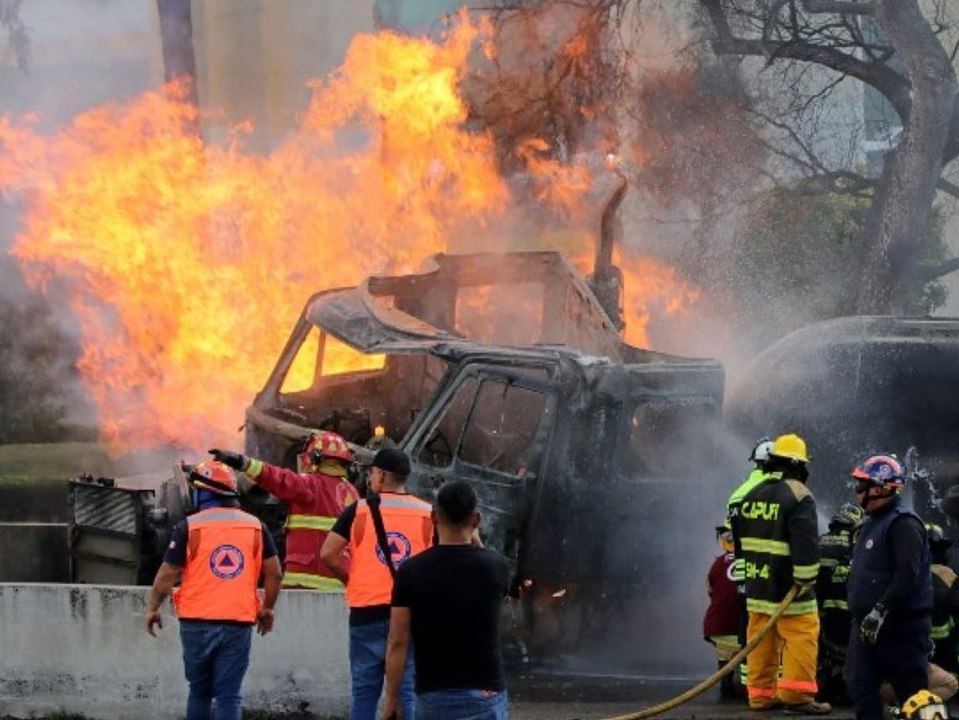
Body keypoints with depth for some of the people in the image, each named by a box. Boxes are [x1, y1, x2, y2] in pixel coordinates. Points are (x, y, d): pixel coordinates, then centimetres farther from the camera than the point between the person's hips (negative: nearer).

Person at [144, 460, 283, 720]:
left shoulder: (190, 527, -5)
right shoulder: (255, 527, 4)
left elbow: (168, 574, -2)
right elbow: (274, 573, 7)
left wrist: (153, 609, 12)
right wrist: (267, 609, 22)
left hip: (198, 622, -1)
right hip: (239, 623, 1)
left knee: (199, 691, 15)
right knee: (229, 695, 3)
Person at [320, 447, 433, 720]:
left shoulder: (359, 511, 0)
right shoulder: (427, 514, 3)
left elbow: (328, 554, -7)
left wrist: (351, 578, 9)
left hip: (366, 611, -1)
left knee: (364, 690, 6)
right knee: (408, 691, 2)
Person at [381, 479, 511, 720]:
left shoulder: (411, 572, -6)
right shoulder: (495, 567, -5)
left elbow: (398, 643, -4)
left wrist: (391, 699, 4)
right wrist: (474, 540, 21)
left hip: (433, 697, 1)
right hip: (485, 695, -1)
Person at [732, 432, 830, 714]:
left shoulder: (752, 495, 13)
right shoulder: (798, 496, -13)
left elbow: (739, 537, 23)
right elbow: (806, 543, -20)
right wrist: (806, 579, -15)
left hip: (757, 583, 8)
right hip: (787, 584, -8)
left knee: (761, 639, 11)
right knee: (801, 638, -6)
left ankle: (761, 693, 15)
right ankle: (796, 695, -11)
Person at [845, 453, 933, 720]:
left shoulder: (903, 523, -14)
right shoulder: (872, 523, 19)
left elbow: (908, 573, -24)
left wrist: (881, 611, -27)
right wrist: (862, 613, 23)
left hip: (901, 626, -10)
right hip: (868, 626, 10)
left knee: (911, 689, -5)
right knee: (861, 687, 6)